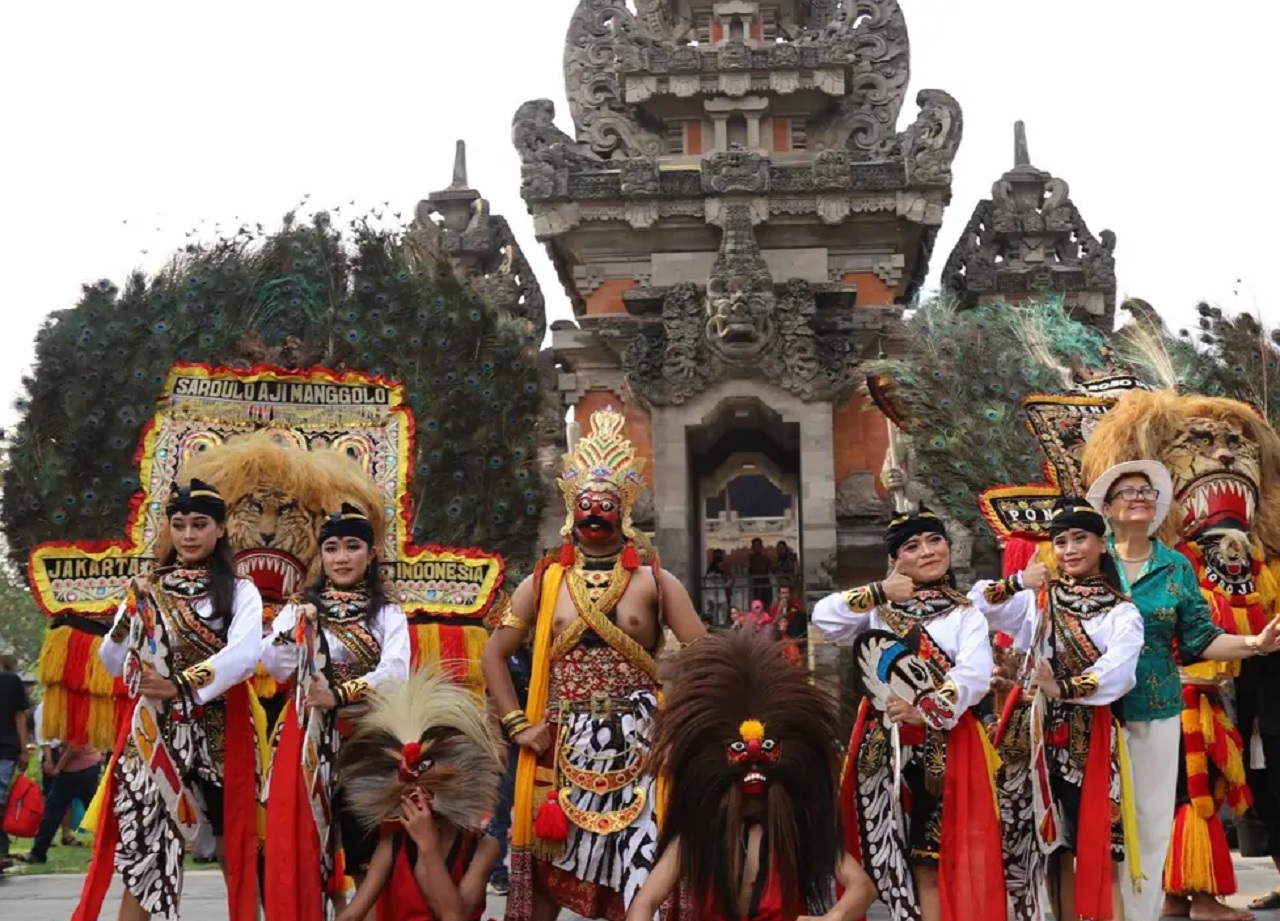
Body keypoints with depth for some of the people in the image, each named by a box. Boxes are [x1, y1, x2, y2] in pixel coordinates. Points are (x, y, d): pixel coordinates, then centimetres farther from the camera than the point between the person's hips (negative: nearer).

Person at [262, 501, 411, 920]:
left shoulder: (388, 614, 7)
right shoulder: (300, 609, 10)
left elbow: (396, 672, -10)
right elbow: (276, 669, -3)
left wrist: (340, 695, -20)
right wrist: (297, 629, -18)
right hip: (311, 740, 1)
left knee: (368, 843, -3)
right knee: (305, 839, -2)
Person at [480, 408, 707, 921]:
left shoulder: (654, 582, 2)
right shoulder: (543, 583, 7)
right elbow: (493, 655, 11)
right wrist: (517, 724, 2)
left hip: (637, 745, -2)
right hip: (563, 747, 2)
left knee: (639, 875, -4)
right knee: (547, 870, 4)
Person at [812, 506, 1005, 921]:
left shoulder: (965, 614, 7)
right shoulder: (879, 609, 11)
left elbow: (975, 676, -9)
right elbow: (824, 619, -4)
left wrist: (926, 712, -21)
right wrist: (880, 593, -9)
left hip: (945, 747, -2)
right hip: (884, 747, 2)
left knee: (933, 859, -2)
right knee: (894, 856, 4)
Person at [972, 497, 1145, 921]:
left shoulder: (1121, 612, 0)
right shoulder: (1038, 600, 10)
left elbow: (1119, 671, -16)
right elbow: (976, 607, -1)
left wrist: (1064, 688, -28)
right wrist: (1017, 582, -17)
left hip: (1094, 737, -4)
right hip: (1047, 735, 4)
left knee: (1098, 851, -6)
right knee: (1057, 846, 9)